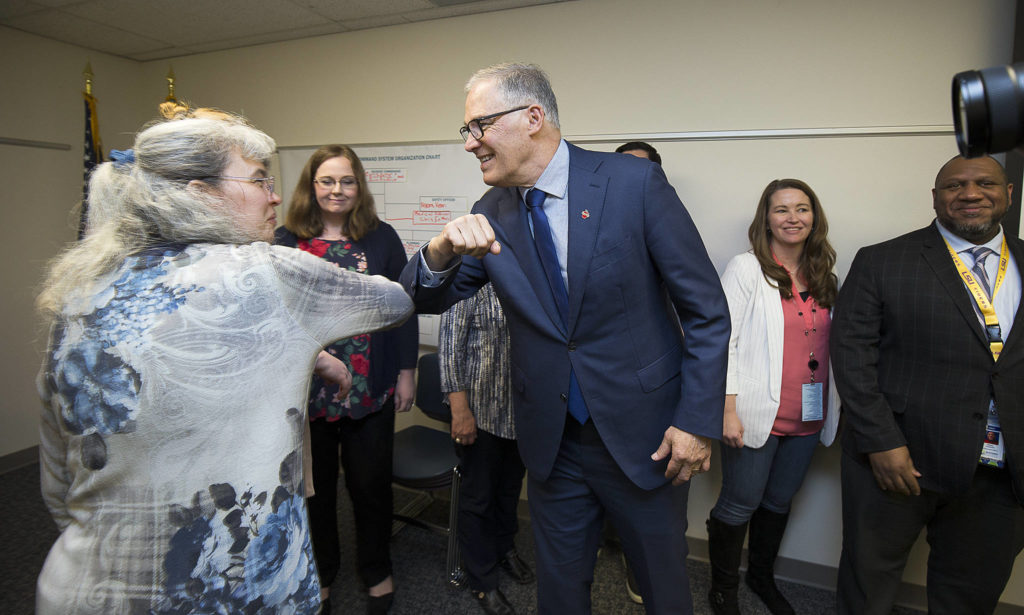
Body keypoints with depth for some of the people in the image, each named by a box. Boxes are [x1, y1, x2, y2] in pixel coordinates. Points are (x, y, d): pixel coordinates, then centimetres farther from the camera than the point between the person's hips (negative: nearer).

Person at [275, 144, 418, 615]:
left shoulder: (381, 238, 0)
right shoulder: (286, 241, 2)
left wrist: (406, 372, -1)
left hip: (370, 391, -1)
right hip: (303, 391, 1)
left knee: (371, 483, 11)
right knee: (313, 485, 16)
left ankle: (376, 571, 36)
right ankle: (320, 572, 40)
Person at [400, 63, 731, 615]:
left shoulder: (635, 182, -14)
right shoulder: (492, 212, -2)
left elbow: (707, 310, -10)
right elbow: (425, 298, 0)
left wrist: (698, 421, -12)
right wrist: (442, 250, -22)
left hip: (643, 433, -3)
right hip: (552, 440, 3)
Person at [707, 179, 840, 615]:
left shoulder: (822, 277, 10)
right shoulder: (746, 269, -8)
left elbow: (828, 345, 16)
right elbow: (722, 340, -13)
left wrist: (835, 409, 11)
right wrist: (728, 410, -17)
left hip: (808, 417, 6)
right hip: (756, 415, -6)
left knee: (779, 501, 20)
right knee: (740, 504, 6)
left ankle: (762, 577, 42)